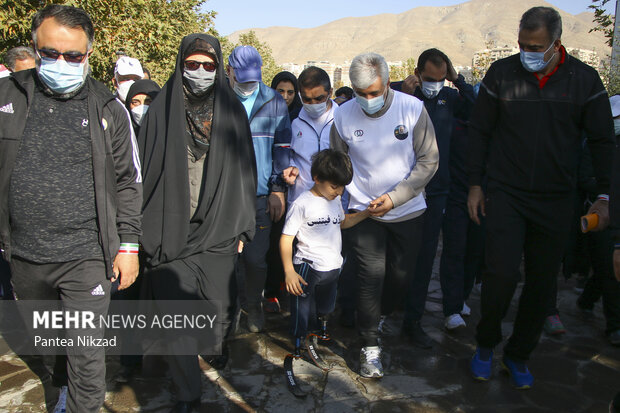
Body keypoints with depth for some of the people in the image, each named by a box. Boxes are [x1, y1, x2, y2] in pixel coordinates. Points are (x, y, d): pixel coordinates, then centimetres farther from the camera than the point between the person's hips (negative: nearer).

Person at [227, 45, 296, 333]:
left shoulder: (274, 103, 5)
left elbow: (282, 147, 10)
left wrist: (278, 188, 4)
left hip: (260, 195, 1)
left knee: (256, 257, 3)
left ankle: (253, 304, 29)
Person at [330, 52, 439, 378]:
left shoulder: (412, 108, -11)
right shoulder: (343, 116, -8)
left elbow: (429, 161, -8)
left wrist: (395, 197, -17)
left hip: (408, 210, 1)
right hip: (364, 211, -1)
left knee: (401, 275, 9)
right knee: (371, 275, -7)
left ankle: (377, 318, 39)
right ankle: (370, 346, 9)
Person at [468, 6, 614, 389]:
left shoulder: (584, 79, 0)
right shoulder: (501, 73, -2)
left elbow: (603, 140, 6)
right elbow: (481, 132, 5)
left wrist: (604, 196, 0)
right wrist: (475, 184, 2)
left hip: (556, 200, 2)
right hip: (506, 195, -1)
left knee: (542, 284, 8)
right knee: (502, 273, -14)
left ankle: (519, 355, 28)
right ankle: (486, 345, 13)